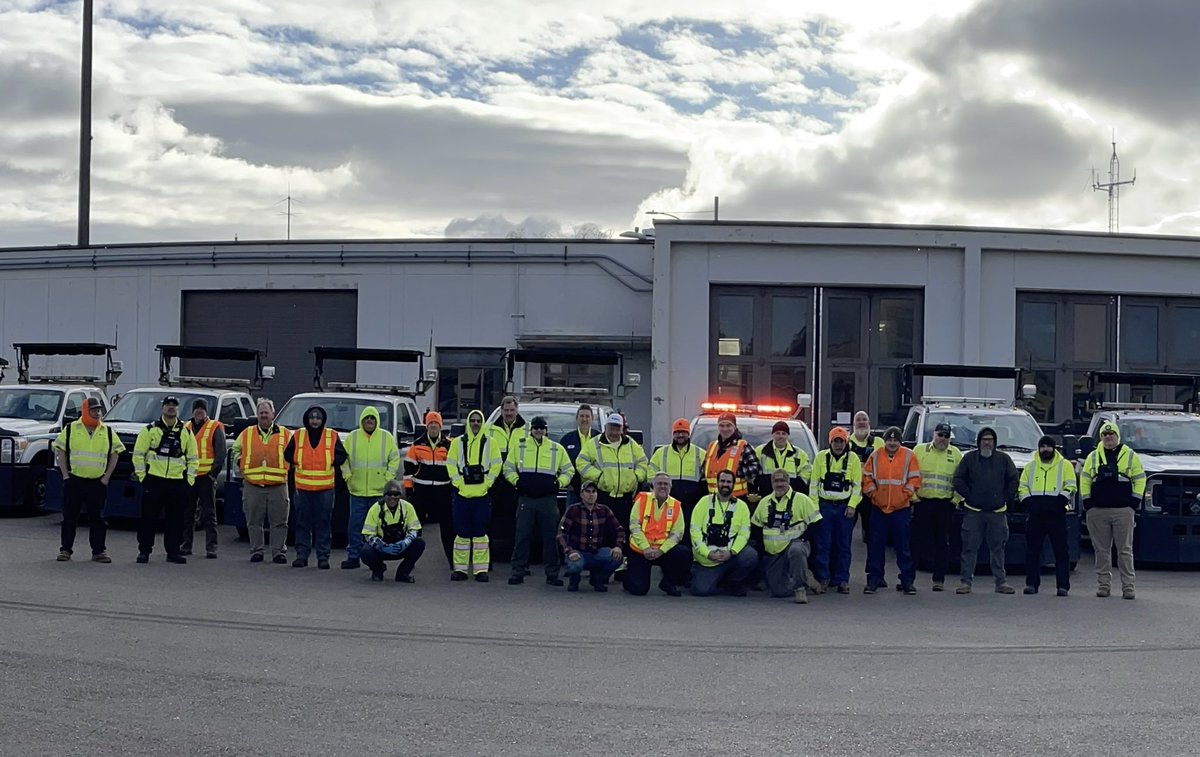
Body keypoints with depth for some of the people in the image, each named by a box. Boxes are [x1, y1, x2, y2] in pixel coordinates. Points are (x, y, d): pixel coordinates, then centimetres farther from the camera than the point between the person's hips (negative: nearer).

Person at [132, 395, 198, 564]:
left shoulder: (186, 432, 12)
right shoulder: (150, 430, 3)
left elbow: (193, 458, 15)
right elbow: (138, 454, 3)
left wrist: (190, 479, 7)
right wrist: (141, 475, -2)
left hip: (178, 482, 2)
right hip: (154, 481, -2)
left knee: (176, 519, 4)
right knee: (148, 517, 0)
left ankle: (173, 552, 12)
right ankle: (144, 551, 7)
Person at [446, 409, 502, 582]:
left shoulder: (489, 443, 7)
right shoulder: (458, 443, 9)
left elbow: (496, 466, 5)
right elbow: (451, 465, 6)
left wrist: (488, 483, -5)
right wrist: (457, 482, -5)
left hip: (482, 494, -1)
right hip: (462, 494, 1)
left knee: (480, 533, -1)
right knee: (462, 532, 2)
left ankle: (481, 569, 3)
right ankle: (460, 568, 8)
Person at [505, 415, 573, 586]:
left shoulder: (557, 449, 8)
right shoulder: (519, 445, 8)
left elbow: (568, 471, 15)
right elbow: (508, 467, 13)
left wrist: (558, 483, -1)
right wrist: (516, 481, -2)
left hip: (548, 500, 0)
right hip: (525, 498, 0)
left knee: (550, 537, 1)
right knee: (522, 537, -1)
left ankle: (552, 574, 7)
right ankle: (518, 572, 5)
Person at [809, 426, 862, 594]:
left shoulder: (853, 459, 2)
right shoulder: (821, 457, 4)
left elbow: (857, 485, 2)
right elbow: (813, 483, 5)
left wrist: (852, 505, -7)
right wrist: (814, 505, -2)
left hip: (845, 506, 0)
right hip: (824, 505, 0)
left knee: (843, 546, 3)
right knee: (822, 544, -2)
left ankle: (842, 580, 8)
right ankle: (823, 579, 4)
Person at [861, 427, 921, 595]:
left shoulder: (909, 456, 2)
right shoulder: (875, 456, 6)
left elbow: (914, 479, 1)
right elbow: (867, 477, 8)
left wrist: (905, 494, -8)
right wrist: (873, 493, -3)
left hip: (901, 508, -2)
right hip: (879, 508, 2)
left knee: (903, 546, 2)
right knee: (876, 545, 4)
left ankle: (907, 580, 9)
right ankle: (874, 579, 11)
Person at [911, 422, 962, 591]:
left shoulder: (956, 454, 10)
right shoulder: (920, 450, 7)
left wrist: (956, 499, 0)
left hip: (945, 505, 1)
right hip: (922, 502, -1)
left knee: (942, 543, 2)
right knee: (918, 540, -2)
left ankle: (939, 579, 6)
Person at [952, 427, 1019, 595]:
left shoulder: (1004, 459, 9)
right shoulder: (969, 458, 5)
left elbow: (1013, 480, 12)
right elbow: (958, 480, 5)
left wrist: (1005, 498, 4)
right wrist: (968, 496, -2)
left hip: (997, 512, 1)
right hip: (973, 511, -1)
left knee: (998, 547, 4)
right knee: (970, 547, -3)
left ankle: (1001, 581, 9)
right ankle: (966, 581, 0)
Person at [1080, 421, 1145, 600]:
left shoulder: (1130, 456, 7)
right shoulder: (1093, 457, 12)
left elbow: (1140, 479, 8)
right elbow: (1084, 479, 13)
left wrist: (1135, 501, -1)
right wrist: (1087, 501, 3)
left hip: (1123, 511, -2)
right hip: (1097, 511, 2)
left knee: (1125, 550, -2)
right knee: (1102, 550, 4)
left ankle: (1128, 586, 1)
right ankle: (1104, 584, 10)